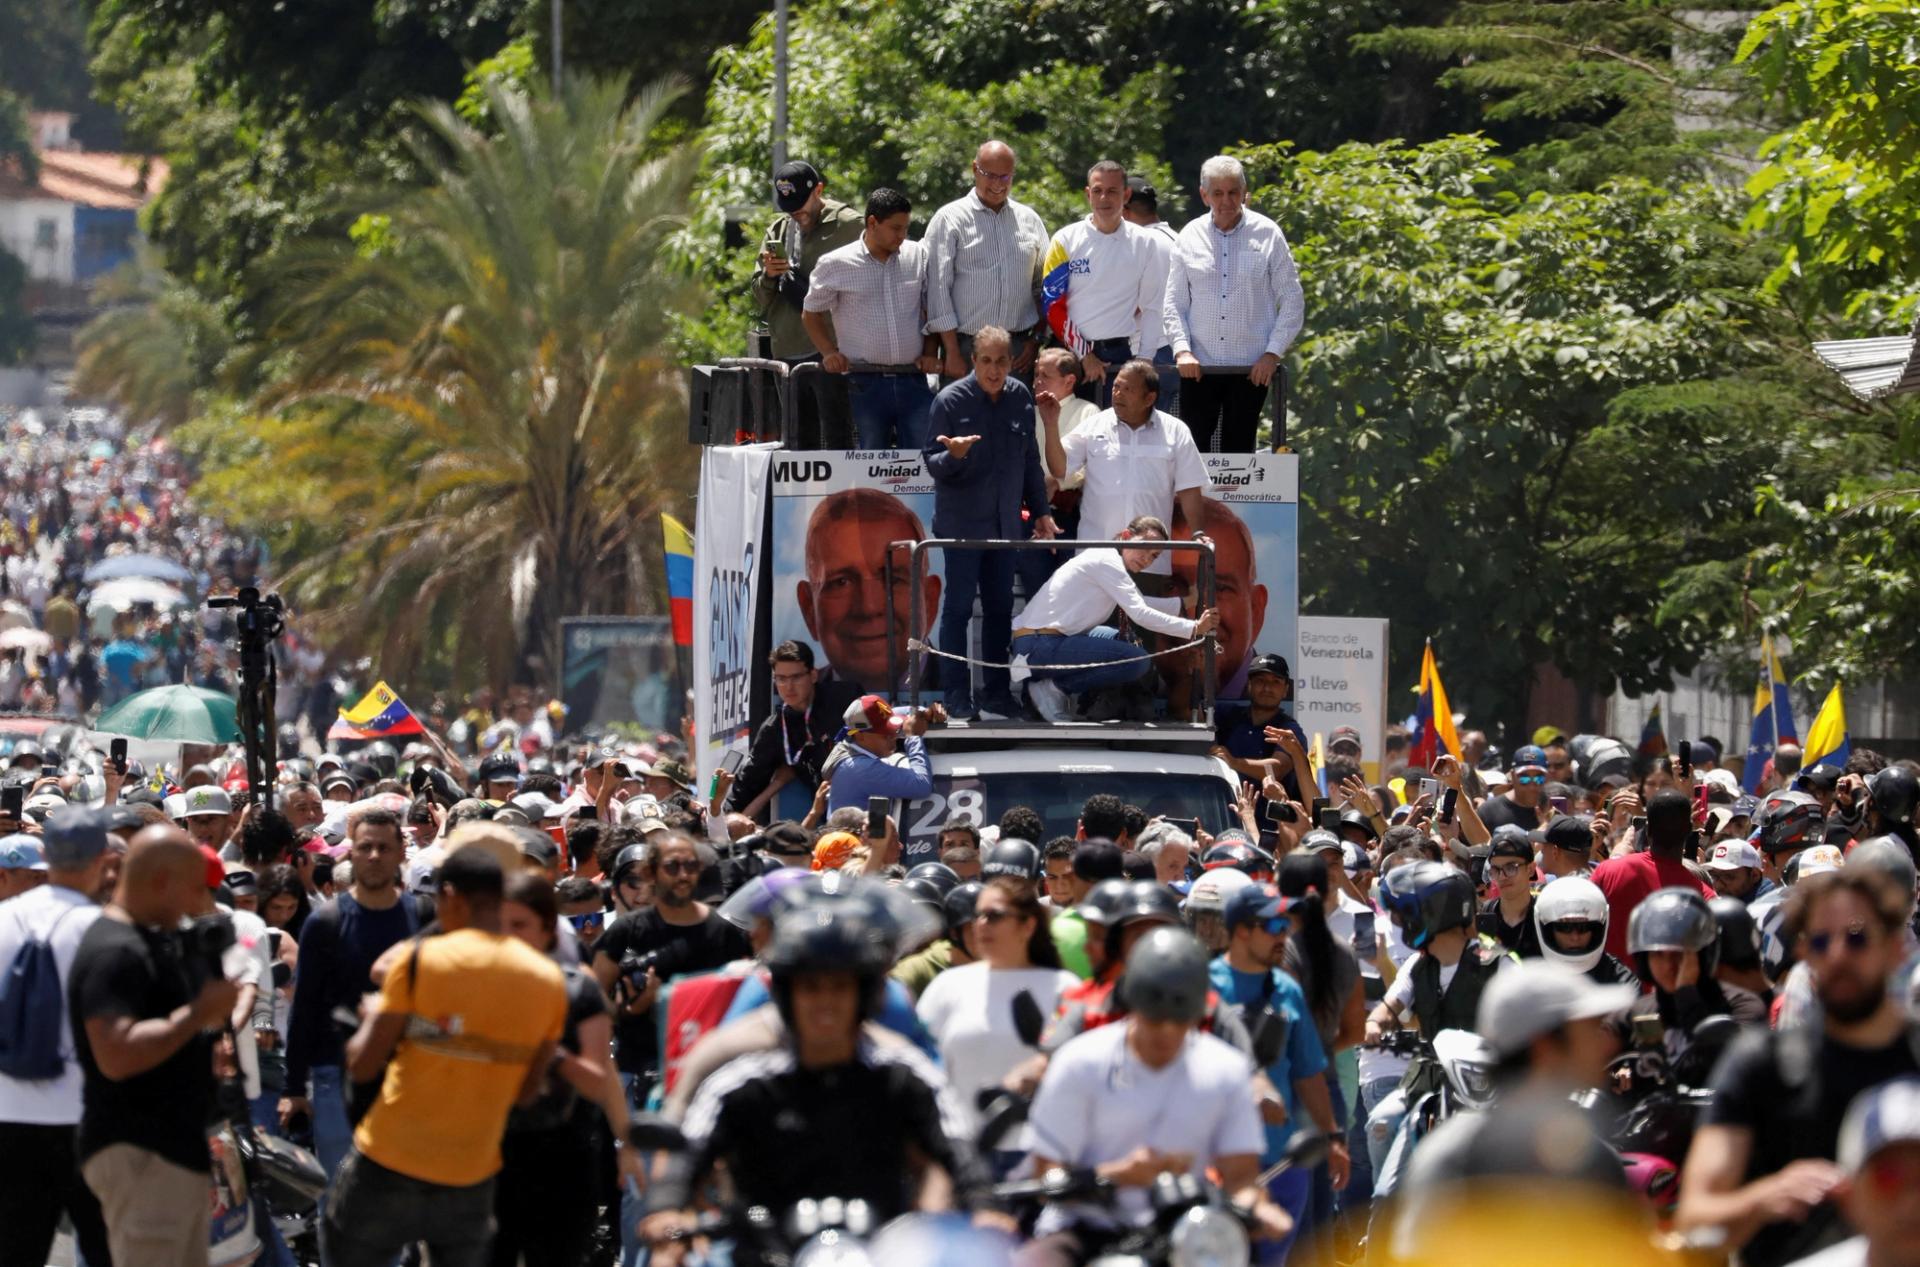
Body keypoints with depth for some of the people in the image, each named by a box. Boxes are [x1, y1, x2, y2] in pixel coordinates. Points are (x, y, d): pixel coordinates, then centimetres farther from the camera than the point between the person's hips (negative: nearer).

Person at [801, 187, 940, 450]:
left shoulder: (918, 257, 6)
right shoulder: (835, 265, 0)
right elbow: (811, 313, 12)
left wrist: (930, 353, 3)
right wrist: (828, 352, -1)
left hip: (913, 377, 2)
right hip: (866, 382, -2)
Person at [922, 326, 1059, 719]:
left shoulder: (1020, 398, 3)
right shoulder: (951, 400, -9)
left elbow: (1030, 460, 14)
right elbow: (933, 465, -5)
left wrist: (1039, 511, 15)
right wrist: (953, 455, -27)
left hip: (1004, 523, 5)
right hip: (962, 521, -5)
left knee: (1000, 608, 9)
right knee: (958, 608, -2)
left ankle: (997, 696, 16)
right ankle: (957, 699, 2)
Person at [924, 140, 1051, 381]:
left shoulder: (1030, 220, 14)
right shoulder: (950, 219, 2)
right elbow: (937, 287, -3)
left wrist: (1037, 341, 6)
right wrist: (952, 353, -8)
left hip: (1019, 352, 3)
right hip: (966, 349, -3)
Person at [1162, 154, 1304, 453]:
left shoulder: (1267, 235, 1)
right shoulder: (1190, 236, 6)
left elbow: (1292, 300, 3)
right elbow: (1173, 303, 9)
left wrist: (1273, 353, -6)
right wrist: (1181, 349, -5)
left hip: (1251, 368, -1)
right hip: (1199, 366, 1)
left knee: (1239, 451, 3)